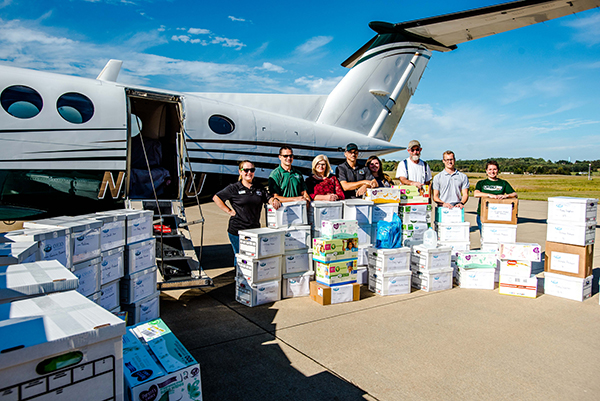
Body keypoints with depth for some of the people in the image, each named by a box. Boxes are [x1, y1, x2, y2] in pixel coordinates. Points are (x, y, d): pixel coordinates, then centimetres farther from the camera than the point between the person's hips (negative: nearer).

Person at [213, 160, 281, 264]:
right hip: (237, 231, -4)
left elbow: (269, 198, 10)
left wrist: (274, 200, -14)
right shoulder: (234, 188, -1)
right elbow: (216, 198, 1)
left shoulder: (259, 187, 12)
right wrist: (229, 211, -5)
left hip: (255, 230, 4)